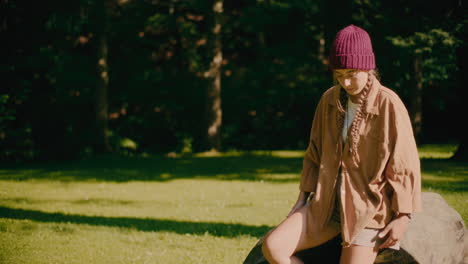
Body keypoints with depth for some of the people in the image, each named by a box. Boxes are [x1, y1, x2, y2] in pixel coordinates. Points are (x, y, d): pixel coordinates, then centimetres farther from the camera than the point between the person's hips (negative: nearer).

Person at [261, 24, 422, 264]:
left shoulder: (389, 105, -11)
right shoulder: (329, 100, 4)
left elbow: (405, 167, -8)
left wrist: (403, 218, -10)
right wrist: (303, 197, 10)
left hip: (369, 208, -5)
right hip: (328, 204, 5)